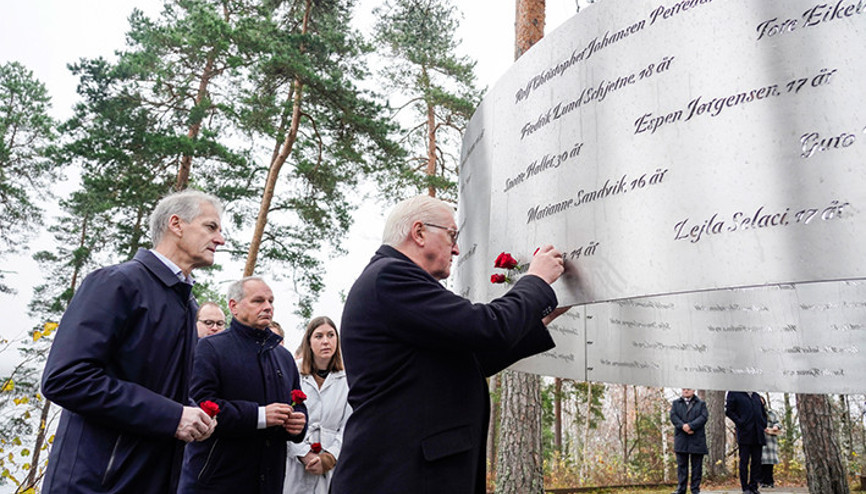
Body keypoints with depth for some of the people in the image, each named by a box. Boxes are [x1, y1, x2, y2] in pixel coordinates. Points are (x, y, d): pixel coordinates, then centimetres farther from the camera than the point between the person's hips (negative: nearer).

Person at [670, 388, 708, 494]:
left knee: (697, 465, 3)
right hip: (681, 439, 1)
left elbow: (703, 417, -6)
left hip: (697, 439, -1)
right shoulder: (676, 403, 14)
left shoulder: (701, 403, 9)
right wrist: (683, 426, -18)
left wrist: (690, 426, -18)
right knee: (681, 465, 4)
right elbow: (673, 416, 0)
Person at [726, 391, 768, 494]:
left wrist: (764, 425, 9)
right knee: (744, 461, 0)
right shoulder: (734, 393, 1)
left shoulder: (756, 396, 18)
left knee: (757, 461, 5)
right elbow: (728, 410, -3)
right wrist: (739, 422, -13)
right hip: (744, 433, -5)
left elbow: (763, 412, 25)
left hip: (758, 435, 5)